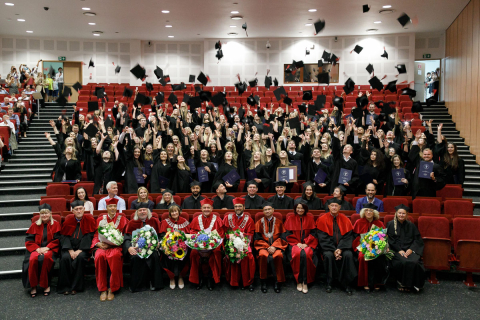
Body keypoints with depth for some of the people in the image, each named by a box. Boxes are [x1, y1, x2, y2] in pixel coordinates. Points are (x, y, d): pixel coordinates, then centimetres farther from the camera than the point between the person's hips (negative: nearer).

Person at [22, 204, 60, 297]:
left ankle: (46, 285, -22)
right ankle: (33, 286, -18)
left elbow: (56, 240, 1)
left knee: (45, 258, -37)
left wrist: (47, 248, -15)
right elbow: (28, 240, 7)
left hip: (50, 249, -2)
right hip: (36, 249, 2)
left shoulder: (55, 225, 7)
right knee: (33, 259, -33)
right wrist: (37, 248, -11)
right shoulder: (35, 225, 12)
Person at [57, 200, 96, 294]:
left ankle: (75, 287, -20)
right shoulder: (68, 220, 7)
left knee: (80, 257, -32)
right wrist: (70, 250, -12)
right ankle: (65, 287, -17)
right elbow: (64, 236, 3)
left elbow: (89, 236, -5)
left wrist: (79, 250, -15)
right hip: (69, 247, 2)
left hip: (83, 248, -2)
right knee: (65, 258, -28)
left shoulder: (89, 219, 1)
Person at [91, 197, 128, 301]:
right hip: (102, 246, 2)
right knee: (99, 256, -33)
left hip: (115, 246, -2)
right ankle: (102, 289, -22)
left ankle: (112, 289, -22)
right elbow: (96, 235, 13)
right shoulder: (100, 219, 15)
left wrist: (111, 243, -11)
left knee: (114, 256, -36)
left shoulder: (122, 219, 9)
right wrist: (98, 243, -9)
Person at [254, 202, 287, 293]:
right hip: (263, 246, 0)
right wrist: (267, 247, -10)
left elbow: (282, 237, 5)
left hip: (276, 246, 0)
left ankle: (278, 282, -21)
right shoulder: (259, 223, 11)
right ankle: (263, 282, -21)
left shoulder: (278, 222, 12)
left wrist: (274, 246, -12)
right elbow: (257, 239, 5)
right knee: (263, 255, -34)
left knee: (278, 256, -34)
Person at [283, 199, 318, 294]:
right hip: (294, 243, 0)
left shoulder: (310, 218, 11)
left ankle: (305, 282, -23)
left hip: (308, 243, 0)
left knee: (306, 254, -33)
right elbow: (288, 234, 4)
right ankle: (299, 281, -21)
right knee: (297, 254, -33)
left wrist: (305, 243, -9)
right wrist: (297, 243, -8)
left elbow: (313, 233, 6)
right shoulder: (290, 218, 10)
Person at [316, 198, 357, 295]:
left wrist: (340, 249, -17)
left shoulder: (345, 220, 5)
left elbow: (348, 236, -2)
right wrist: (333, 250, -17)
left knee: (348, 255, -29)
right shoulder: (323, 219, 0)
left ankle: (347, 284, -17)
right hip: (328, 247, -1)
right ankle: (329, 283, -15)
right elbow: (323, 238, -5)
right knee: (328, 255, -32)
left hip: (342, 246, 1)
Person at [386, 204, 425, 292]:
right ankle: (401, 283, -10)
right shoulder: (390, 224, 6)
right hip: (396, 250, -2)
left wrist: (411, 249, -7)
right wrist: (399, 250, -11)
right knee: (403, 262, -32)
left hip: (409, 250, 2)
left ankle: (410, 284, -10)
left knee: (414, 262, -29)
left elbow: (418, 239, 10)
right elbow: (390, 240, 0)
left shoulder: (411, 225, 14)